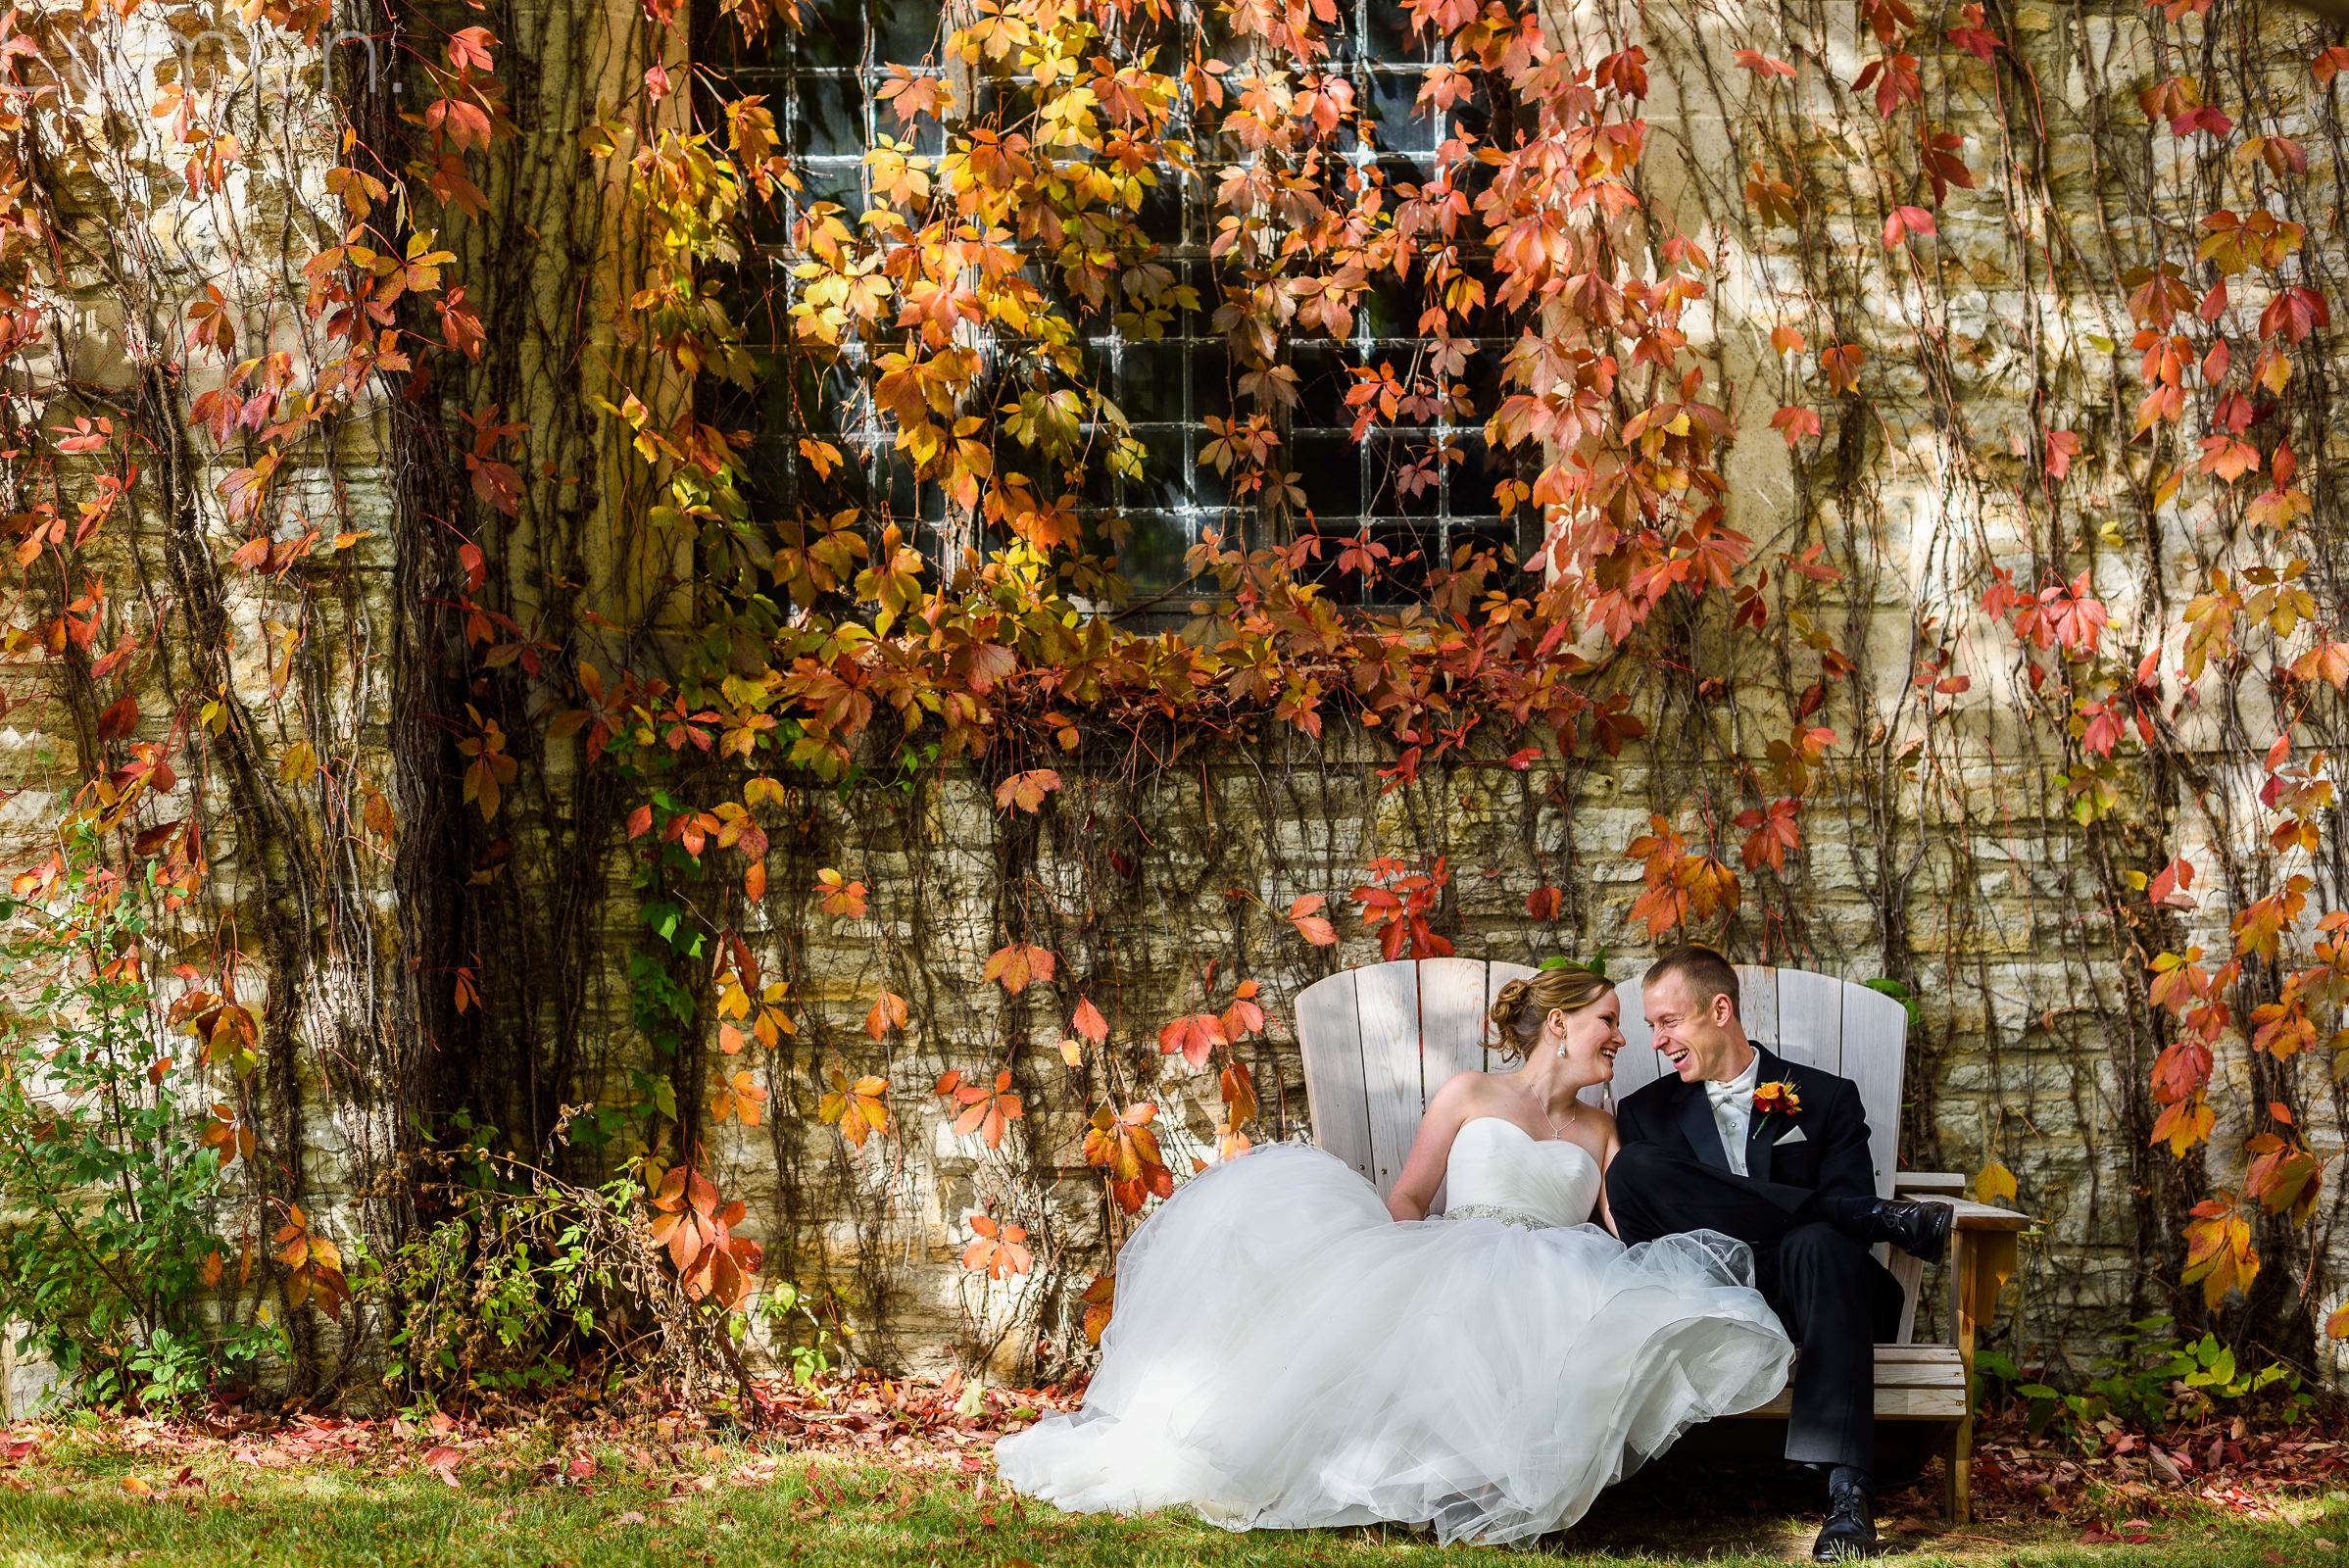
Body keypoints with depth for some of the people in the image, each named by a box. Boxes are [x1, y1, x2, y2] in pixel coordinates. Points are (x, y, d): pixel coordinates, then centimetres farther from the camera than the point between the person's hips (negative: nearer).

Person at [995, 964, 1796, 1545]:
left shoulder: (1601, 1130, 23)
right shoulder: (1471, 1095, 16)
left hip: (1547, 1292, 2)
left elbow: (1634, 1231, 11)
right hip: (1447, 1276, -1)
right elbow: (1406, 1200, 9)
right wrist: (1401, 1279, -10)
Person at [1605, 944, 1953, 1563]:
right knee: (1633, 1169, -24)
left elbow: (1844, 1224, 1)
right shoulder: (1645, 1112, 21)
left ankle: (1847, 1491, -48)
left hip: (1802, 1291, -1)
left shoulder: (1828, 1100, 15)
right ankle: (1887, 1217, -24)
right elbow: (1640, 1232, 8)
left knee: (1820, 1243, -39)